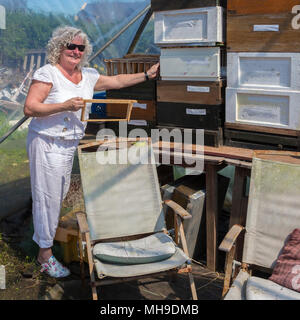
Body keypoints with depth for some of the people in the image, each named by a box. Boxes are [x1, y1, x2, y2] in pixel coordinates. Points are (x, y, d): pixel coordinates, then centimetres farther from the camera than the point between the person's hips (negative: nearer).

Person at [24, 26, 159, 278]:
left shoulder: (88, 76, 10)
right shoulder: (47, 74, -11)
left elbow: (116, 81, 21)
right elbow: (29, 108, -17)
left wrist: (147, 75, 18)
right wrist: (64, 106, -24)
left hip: (70, 145, 7)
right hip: (47, 144, -7)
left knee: (60, 194, 13)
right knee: (48, 197, -1)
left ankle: (46, 235, 32)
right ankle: (45, 254, 11)